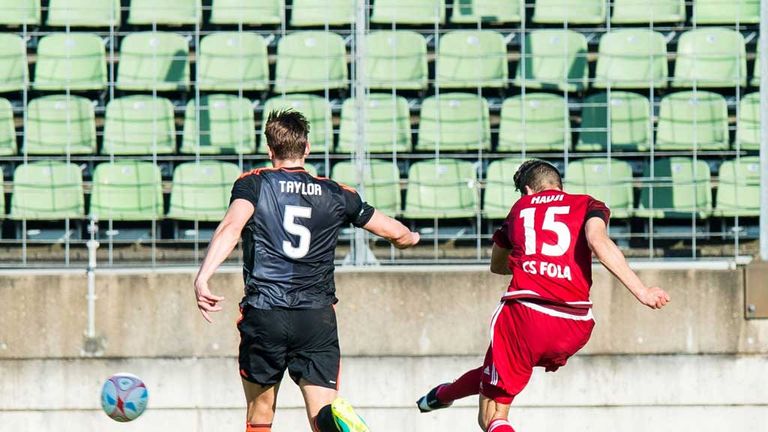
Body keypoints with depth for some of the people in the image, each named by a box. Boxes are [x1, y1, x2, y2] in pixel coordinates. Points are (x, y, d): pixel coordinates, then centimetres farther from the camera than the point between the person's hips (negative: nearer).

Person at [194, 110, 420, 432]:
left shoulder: (254, 184, 4)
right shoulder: (336, 195, 12)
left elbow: (232, 227, -17)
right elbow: (397, 234, 22)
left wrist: (203, 277, -27)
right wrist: (410, 237, 46)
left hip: (263, 314, -1)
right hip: (318, 318, 1)